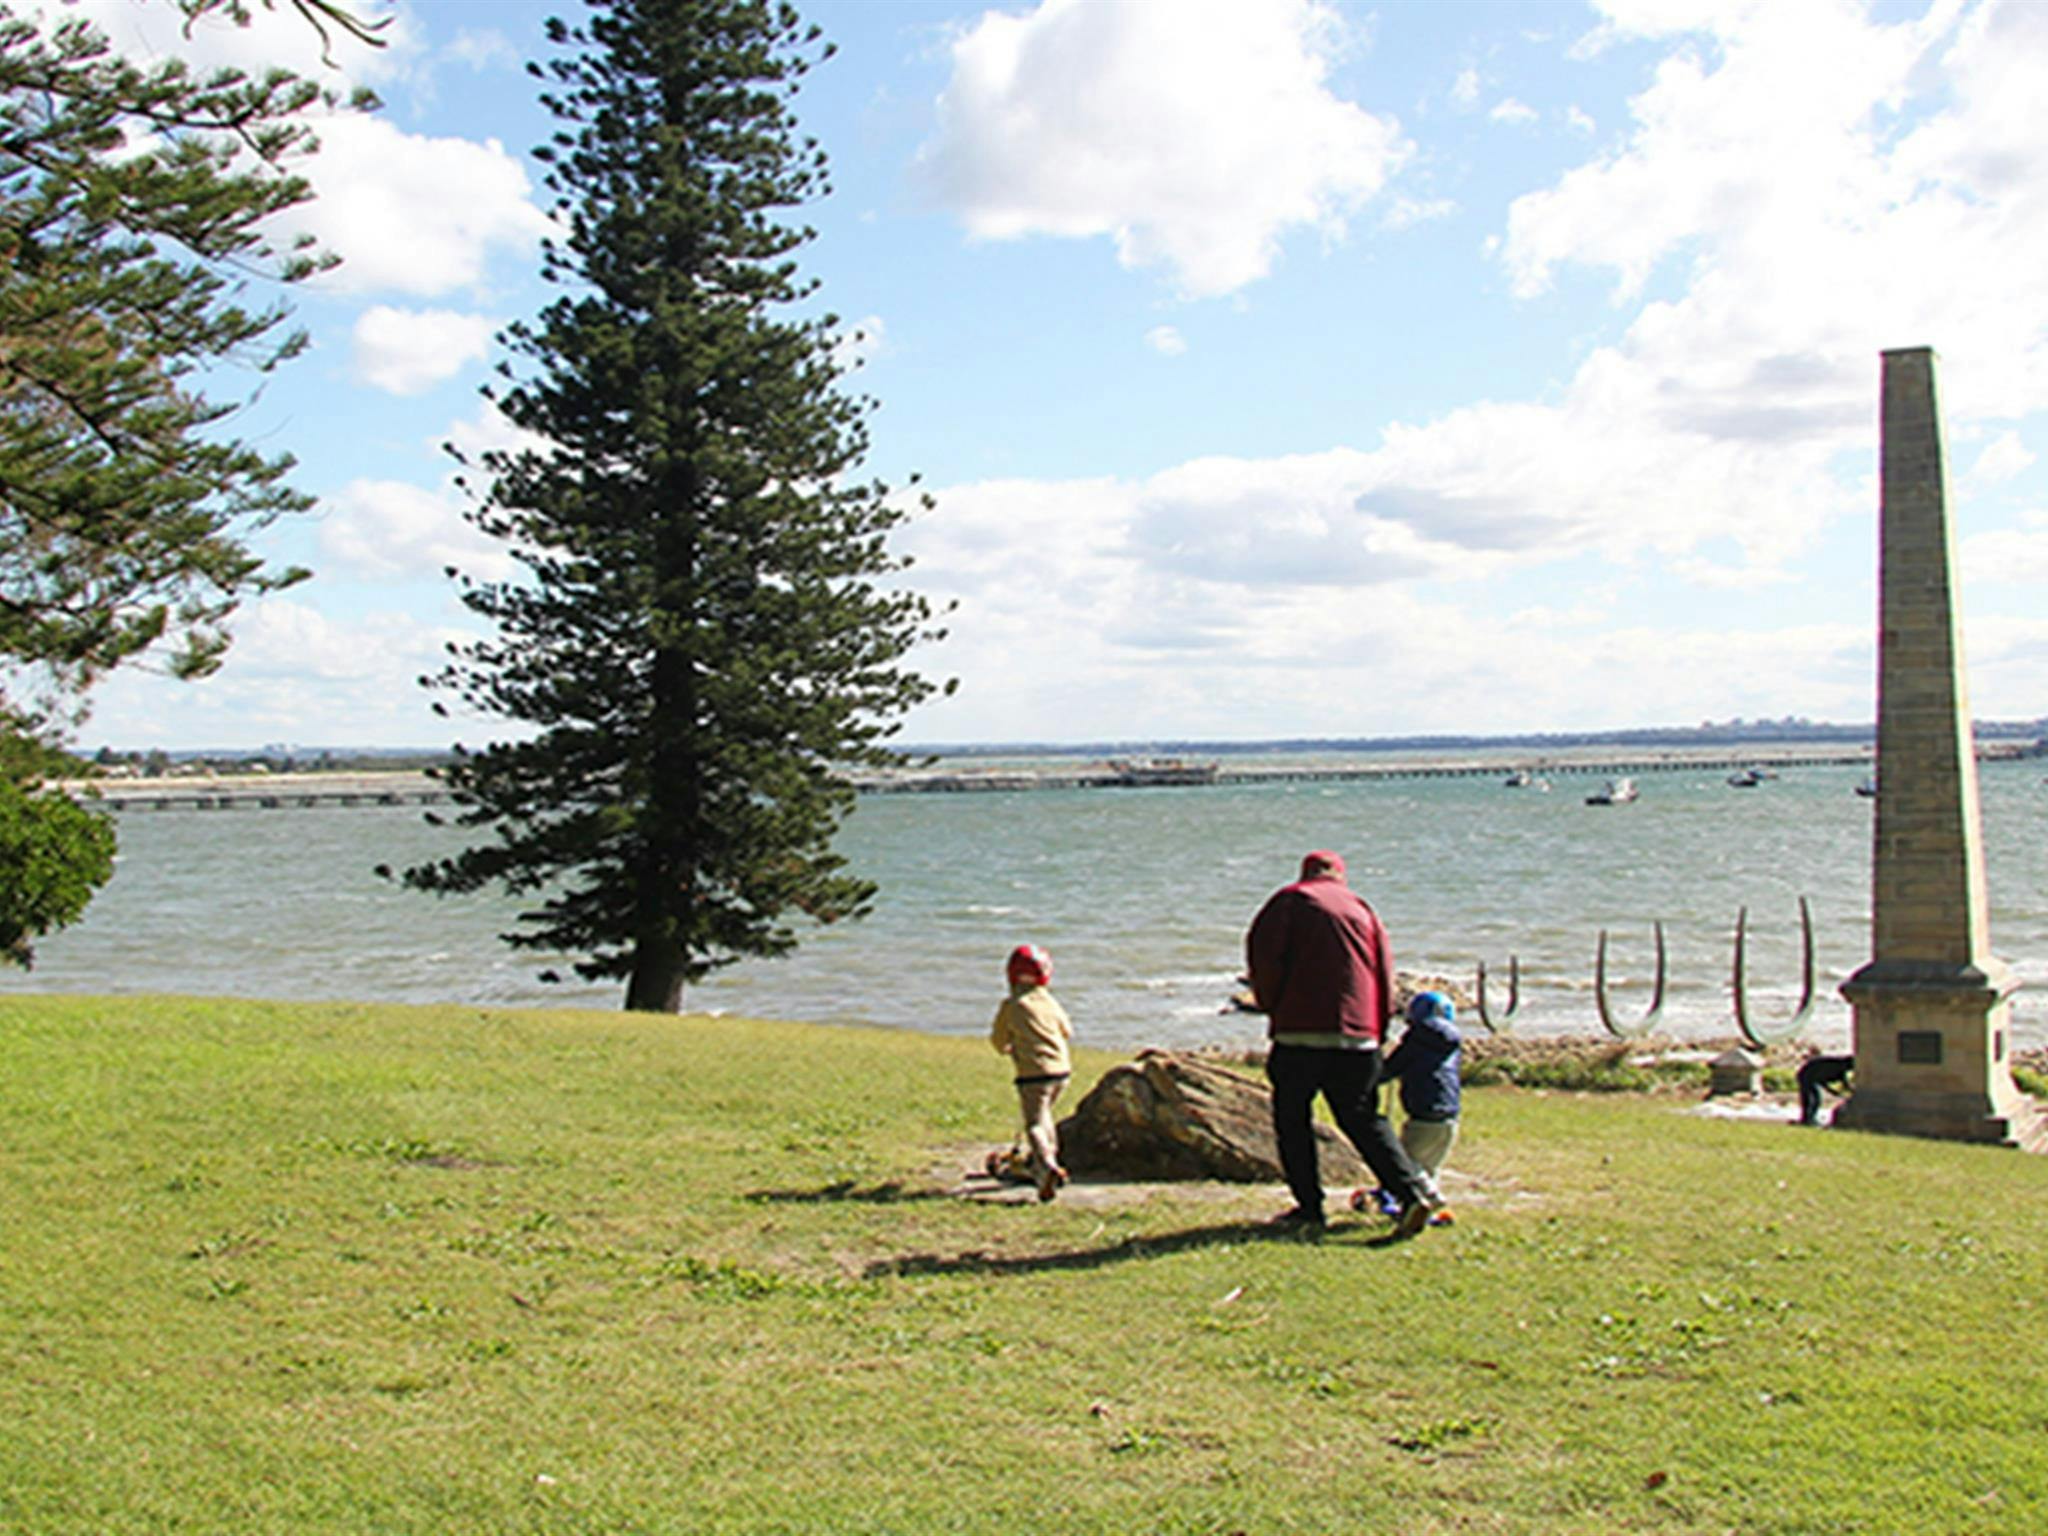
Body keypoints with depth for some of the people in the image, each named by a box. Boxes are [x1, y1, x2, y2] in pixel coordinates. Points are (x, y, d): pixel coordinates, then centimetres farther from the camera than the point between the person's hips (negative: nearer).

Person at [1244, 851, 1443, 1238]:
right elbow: (1386, 971, 12)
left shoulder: (1290, 900, 5)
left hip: (1300, 1032, -4)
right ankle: (1414, 1189, -5)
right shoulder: (1362, 907, 17)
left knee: (1292, 1119, 9)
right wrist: (1376, 1032, 16)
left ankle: (1309, 1206, 7)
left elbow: (1262, 954, -6)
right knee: (1363, 1119, 11)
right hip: (1358, 1036, 4)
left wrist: (1272, 1008, 6)